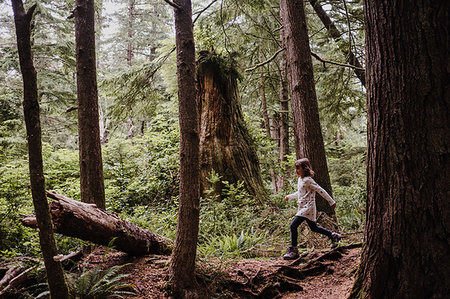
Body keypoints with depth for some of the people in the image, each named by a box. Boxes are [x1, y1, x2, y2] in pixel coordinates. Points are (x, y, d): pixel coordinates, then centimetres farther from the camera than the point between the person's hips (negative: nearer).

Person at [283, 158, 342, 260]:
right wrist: (290, 196, 24)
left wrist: (331, 202, -12)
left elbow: (321, 191, -15)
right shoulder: (300, 179, 12)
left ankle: (293, 250, -8)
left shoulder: (308, 180, -16)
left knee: (293, 225, -15)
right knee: (314, 227, 21)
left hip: (308, 207, -10)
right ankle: (333, 235, 36)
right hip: (303, 207, 10)